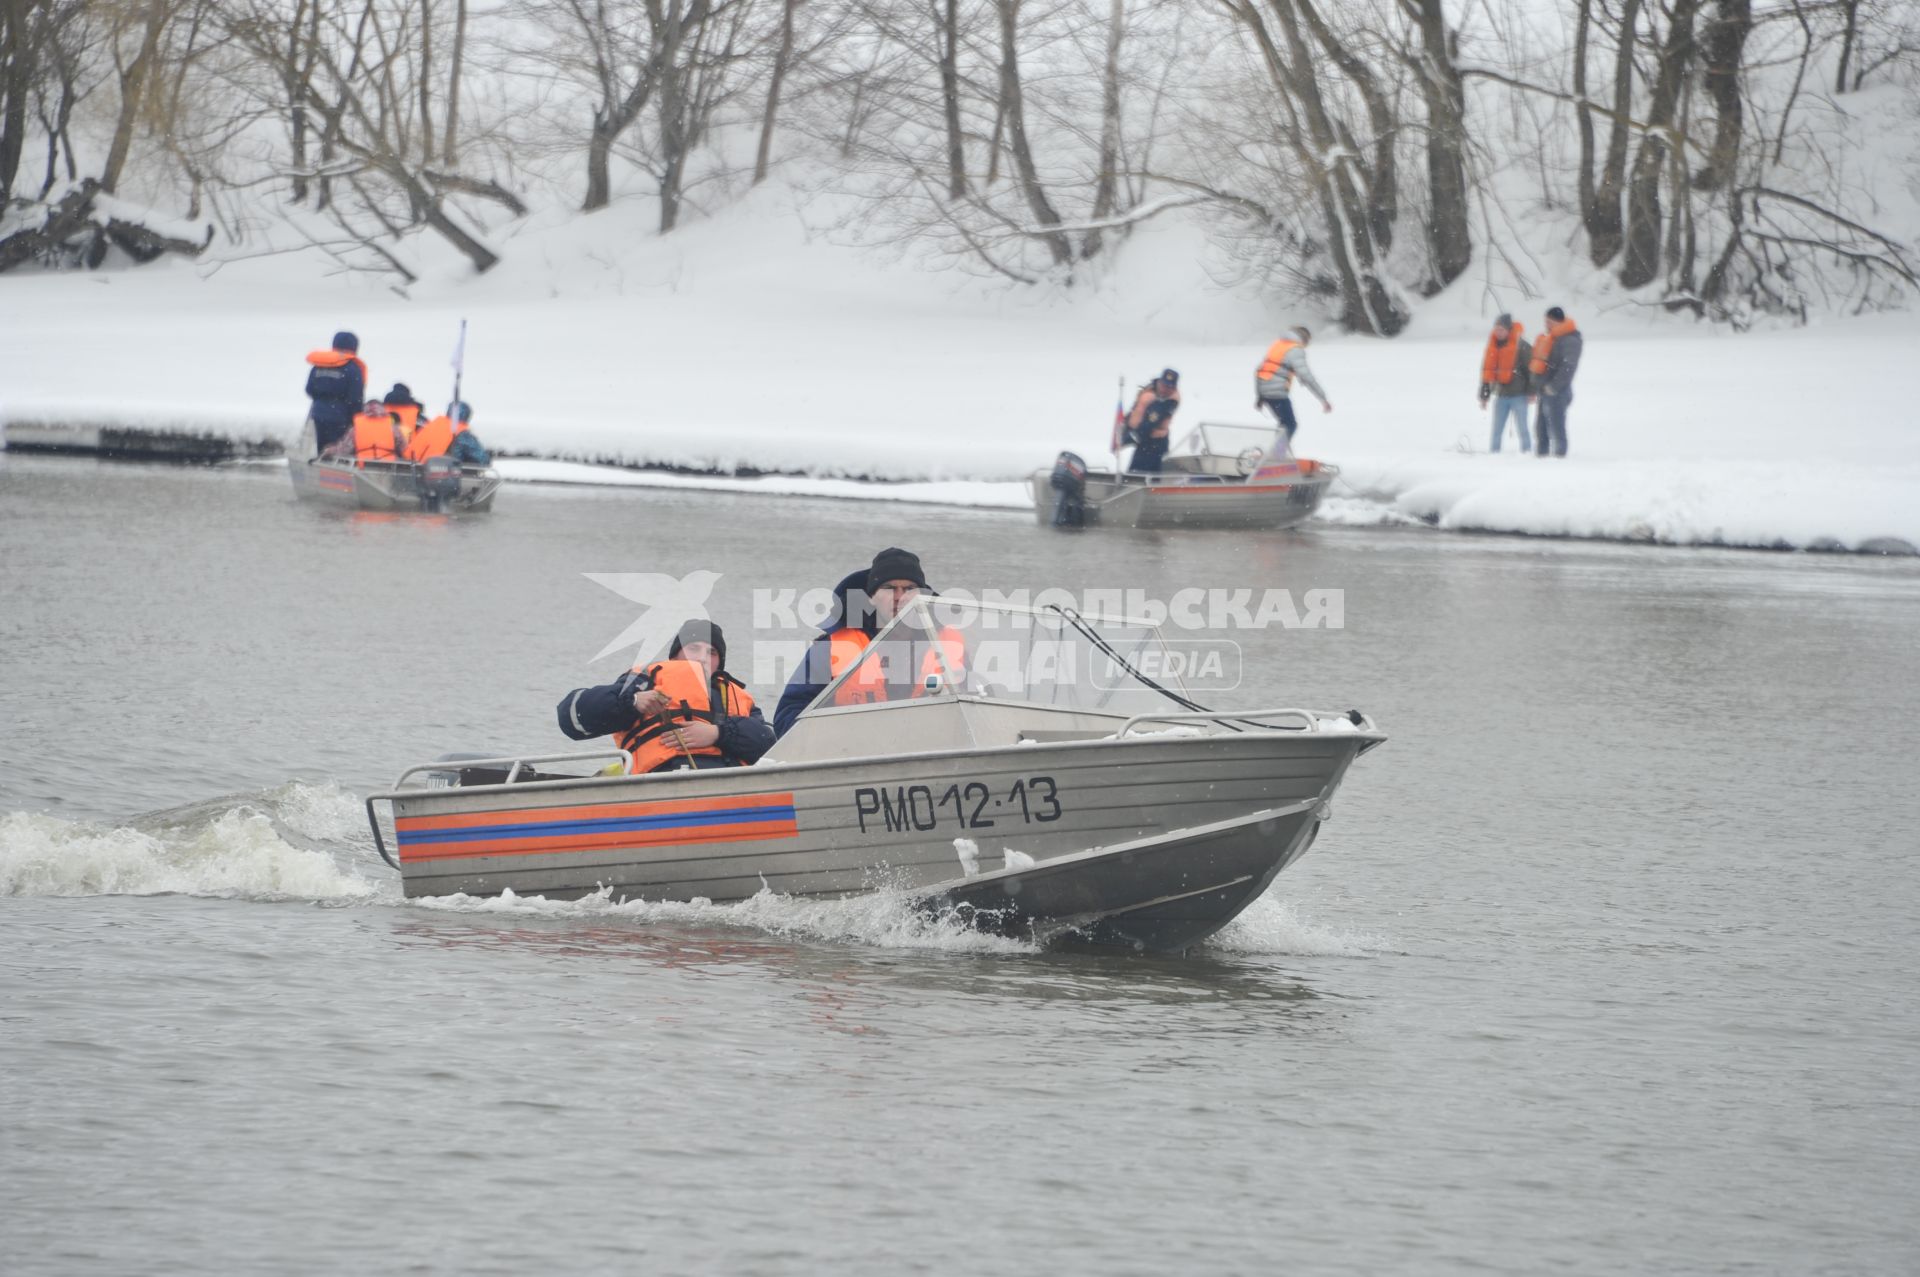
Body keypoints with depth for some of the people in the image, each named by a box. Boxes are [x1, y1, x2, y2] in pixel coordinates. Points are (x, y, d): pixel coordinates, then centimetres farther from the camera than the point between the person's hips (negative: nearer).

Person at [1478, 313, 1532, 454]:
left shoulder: (1521, 346, -8)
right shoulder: (1492, 347, 7)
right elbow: (1486, 372, 13)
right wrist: (1483, 395, 13)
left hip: (1518, 395, -5)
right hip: (1500, 395, 5)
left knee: (1521, 429, 0)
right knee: (1496, 430, 5)